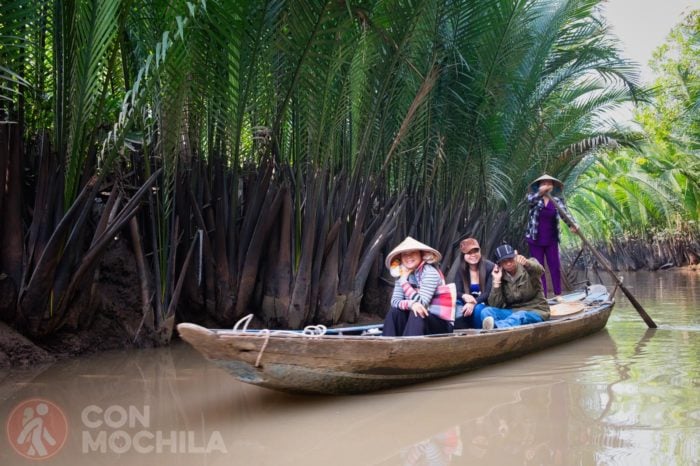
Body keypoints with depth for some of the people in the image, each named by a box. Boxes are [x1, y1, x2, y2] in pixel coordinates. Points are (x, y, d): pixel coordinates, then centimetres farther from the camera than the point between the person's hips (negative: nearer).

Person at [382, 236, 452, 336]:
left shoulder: (430, 272, -16)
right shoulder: (402, 274, 2)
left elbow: (421, 303, -24)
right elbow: (394, 301, -10)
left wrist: (404, 280, -21)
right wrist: (411, 304, -31)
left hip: (441, 322, -5)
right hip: (415, 320, 5)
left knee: (416, 314, -31)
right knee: (394, 312, -17)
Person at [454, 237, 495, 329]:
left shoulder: (490, 267, -10)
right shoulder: (461, 269, 1)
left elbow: (489, 292, -15)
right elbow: (456, 291, -5)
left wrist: (473, 303, -31)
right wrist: (464, 296, -31)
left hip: (485, 303, -2)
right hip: (468, 303, 3)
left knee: (477, 309, -36)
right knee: (457, 310, -30)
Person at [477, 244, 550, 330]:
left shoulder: (528, 268, -1)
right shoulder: (501, 277, 3)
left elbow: (539, 270, -29)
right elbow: (495, 306, -5)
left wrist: (527, 263, -51)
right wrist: (497, 281, -13)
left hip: (535, 311, -3)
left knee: (520, 316, -38)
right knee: (486, 311, -22)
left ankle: (495, 326, -72)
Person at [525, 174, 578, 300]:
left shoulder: (557, 200, -2)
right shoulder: (534, 197, -5)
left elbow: (565, 212, -17)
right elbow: (530, 200, -29)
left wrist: (572, 224, -38)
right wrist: (540, 193, -52)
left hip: (551, 240, 1)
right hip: (535, 239, -1)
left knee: (555, 266, 5)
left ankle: (558, 294, 16)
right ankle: (542, 296, 9)